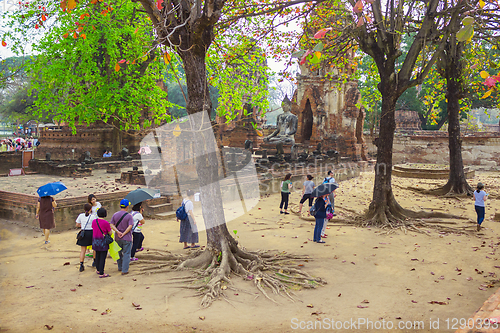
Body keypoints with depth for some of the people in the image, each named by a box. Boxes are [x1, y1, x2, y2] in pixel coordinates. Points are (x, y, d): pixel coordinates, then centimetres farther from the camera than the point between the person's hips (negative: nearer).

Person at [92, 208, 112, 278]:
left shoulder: (94, 221, -1)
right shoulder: (106, 223, -18)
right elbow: (110, 233, -9)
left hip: (95, 241, 6)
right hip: (103, 242, -6)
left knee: (97, 255, 19)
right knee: (103, 257, 0)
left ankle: (98, 270, 33)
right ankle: (101, 273, 2)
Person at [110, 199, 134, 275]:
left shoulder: (115, 215, 1)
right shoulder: (129, 216, -12)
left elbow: (112, 225, -5)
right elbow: (130, 226, -20)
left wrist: (118, 232, -13)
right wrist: (123, 234, -15)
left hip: (117, 238, 5)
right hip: (127, 238, -5)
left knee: (119, 252, 21)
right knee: (126, 254, 2)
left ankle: (120, 267, 34)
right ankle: (124, 270, 1)